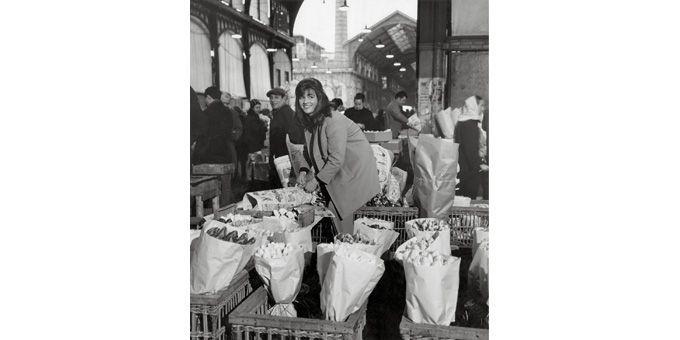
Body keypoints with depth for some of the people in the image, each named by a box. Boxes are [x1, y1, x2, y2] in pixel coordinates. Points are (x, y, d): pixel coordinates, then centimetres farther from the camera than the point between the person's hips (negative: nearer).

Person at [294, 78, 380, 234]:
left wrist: (316, 181, -20)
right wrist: (303, 170, -3)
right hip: (338, 174, 8)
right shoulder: (310, 121, 2)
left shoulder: (333, 121, -25)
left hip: (355, 173, -8)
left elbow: (336, 159, -27)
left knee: (341, 212, -7)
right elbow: (309, 149, 14)